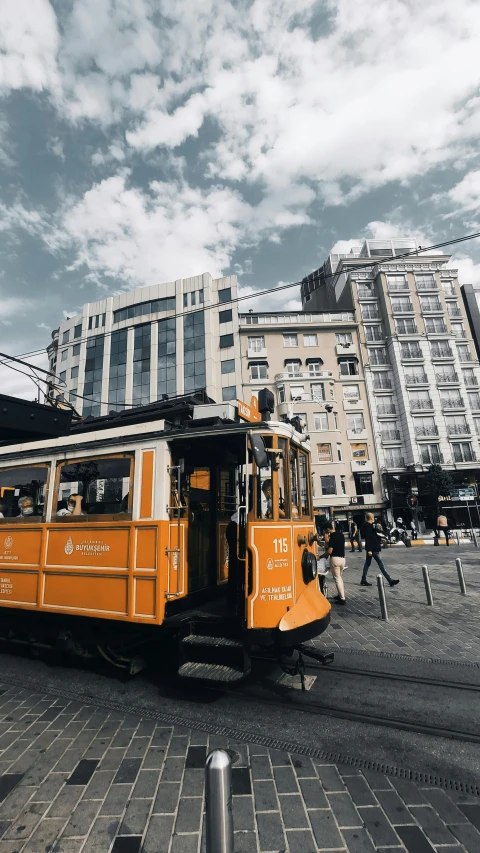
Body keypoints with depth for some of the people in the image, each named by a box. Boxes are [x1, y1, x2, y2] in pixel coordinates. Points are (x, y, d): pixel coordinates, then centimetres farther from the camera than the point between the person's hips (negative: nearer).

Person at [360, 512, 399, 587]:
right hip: (372, 548, -10)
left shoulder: (368, 525, 11)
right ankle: (390, 581, 2)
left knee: (367, 563, 13)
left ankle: (363, 581, 18)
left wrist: (380, 538, 24)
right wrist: (369, 550, -24)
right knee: (380, 564, -4)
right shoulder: (368, 526, -19)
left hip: (371, 548, 10)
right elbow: (368, 538, -23)